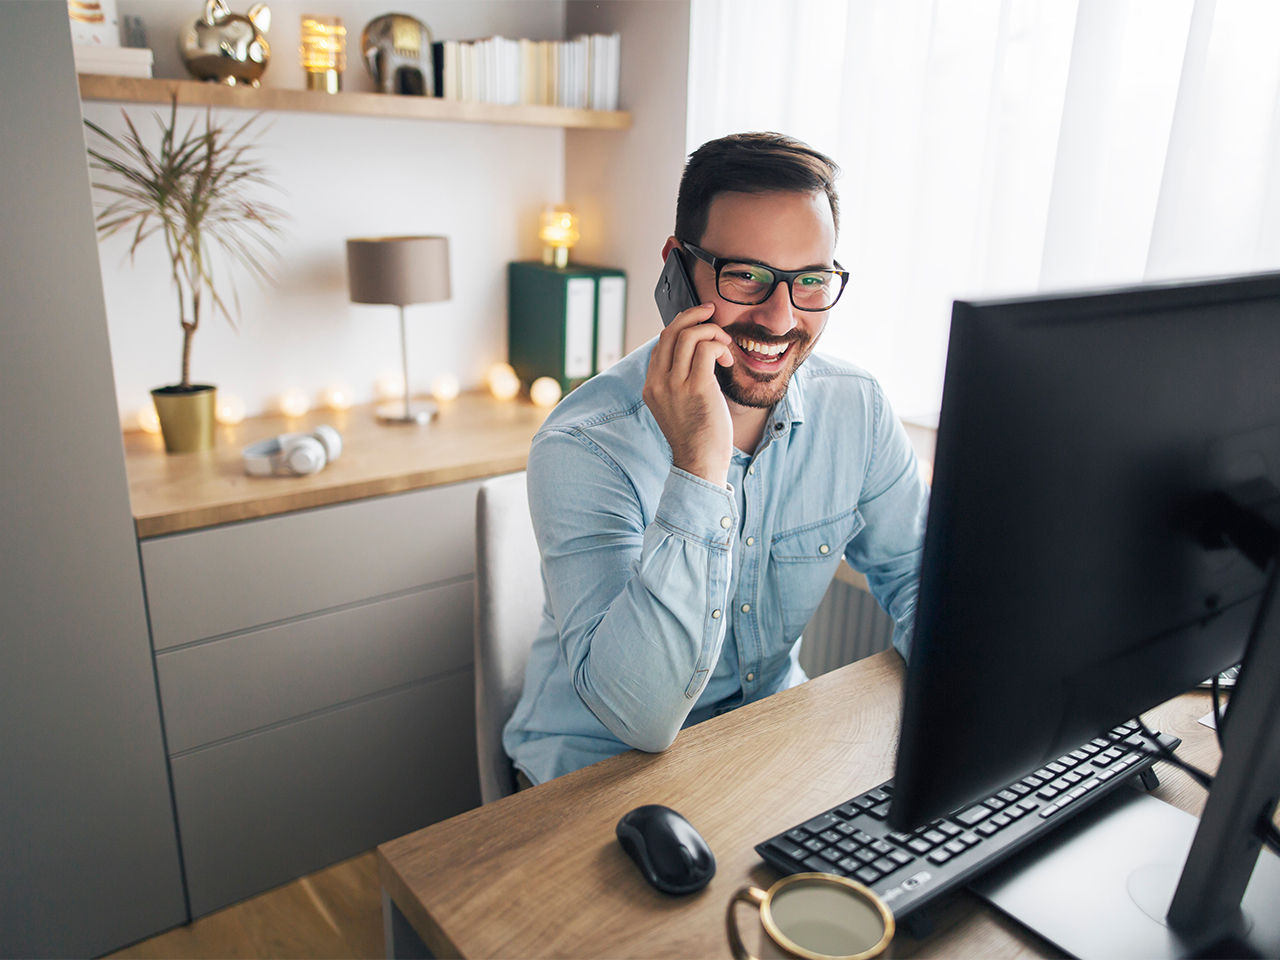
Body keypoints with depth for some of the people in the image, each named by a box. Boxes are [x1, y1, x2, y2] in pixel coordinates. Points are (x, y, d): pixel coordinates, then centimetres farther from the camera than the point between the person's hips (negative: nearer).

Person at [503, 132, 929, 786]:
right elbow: (640, 715, -30)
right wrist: (697, 469, -39)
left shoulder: (857, 409, -9)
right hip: (599, 771, -3)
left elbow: (917, 577, 4)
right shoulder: (582, 449, -24)